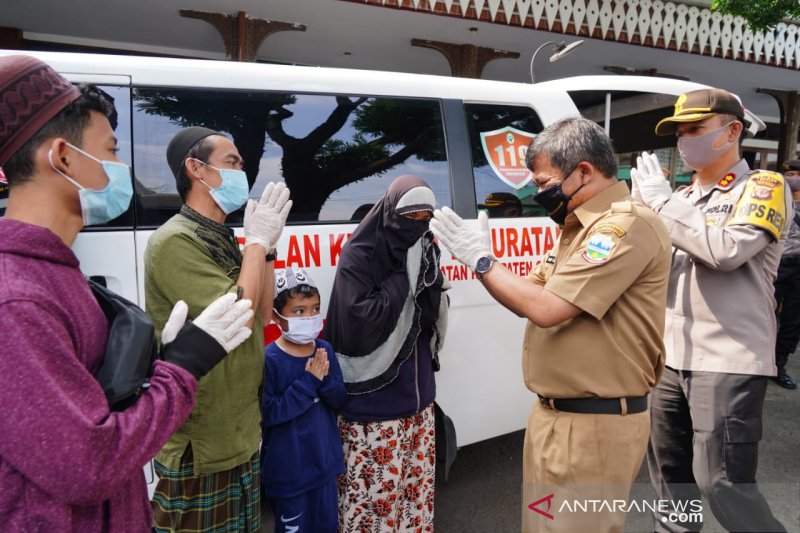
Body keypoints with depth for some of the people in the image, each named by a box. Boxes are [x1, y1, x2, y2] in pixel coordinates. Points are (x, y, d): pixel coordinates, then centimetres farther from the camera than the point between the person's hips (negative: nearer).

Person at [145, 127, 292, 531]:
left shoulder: (222, 240, 10)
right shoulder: (174, 242, -18)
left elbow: (261, 316, 10)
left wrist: (266, 246, 1)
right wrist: (258, 240, -15)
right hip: (201, 445, -8)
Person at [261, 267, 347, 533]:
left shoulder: (325, 350, -3)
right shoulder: (269, 359, -18)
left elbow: (339, 399, -1)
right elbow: (268, 413, -21)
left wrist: (324, 379, -21)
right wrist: (309, 382, -25)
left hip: (324, 459, 5)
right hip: (288, 467, -5)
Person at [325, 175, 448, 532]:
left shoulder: (425, 251, 8)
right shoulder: (360, 255, -10)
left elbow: (436, 318, 5)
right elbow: (361, 318, -21)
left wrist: (427, 280, -12)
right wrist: (403, 278, -17)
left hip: (417, 395, 6)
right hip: (374, 402, -6)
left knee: (416, 486, 16)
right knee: (374, 492, 0)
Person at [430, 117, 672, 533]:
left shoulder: (628, 225, -19)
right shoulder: (581, 226, 13)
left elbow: (546, 308, -25)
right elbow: (530, 298, 12)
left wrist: (482, 261, -13)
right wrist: (477, 258, -1)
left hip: (593, 425, -9)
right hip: (554, 414, 9)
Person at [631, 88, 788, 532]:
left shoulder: (764, 187, -3)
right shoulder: (682, 199, 17)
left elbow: (726, 251, -21)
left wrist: (661, 201, -13)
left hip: (729, 361, -7)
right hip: (671, 356, 7)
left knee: (722, 482, -6)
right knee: (668, 470, 16)